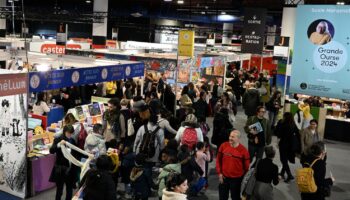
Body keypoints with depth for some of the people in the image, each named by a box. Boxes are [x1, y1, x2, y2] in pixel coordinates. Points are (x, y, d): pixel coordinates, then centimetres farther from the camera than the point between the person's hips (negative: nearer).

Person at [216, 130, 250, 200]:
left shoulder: (243, 150, -16)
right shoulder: (223, 146, -8)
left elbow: (246, 166, -7)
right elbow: (218, 160, 3)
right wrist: (219, 173, -2)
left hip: (236, 179, -2)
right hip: (224, 177, 3)